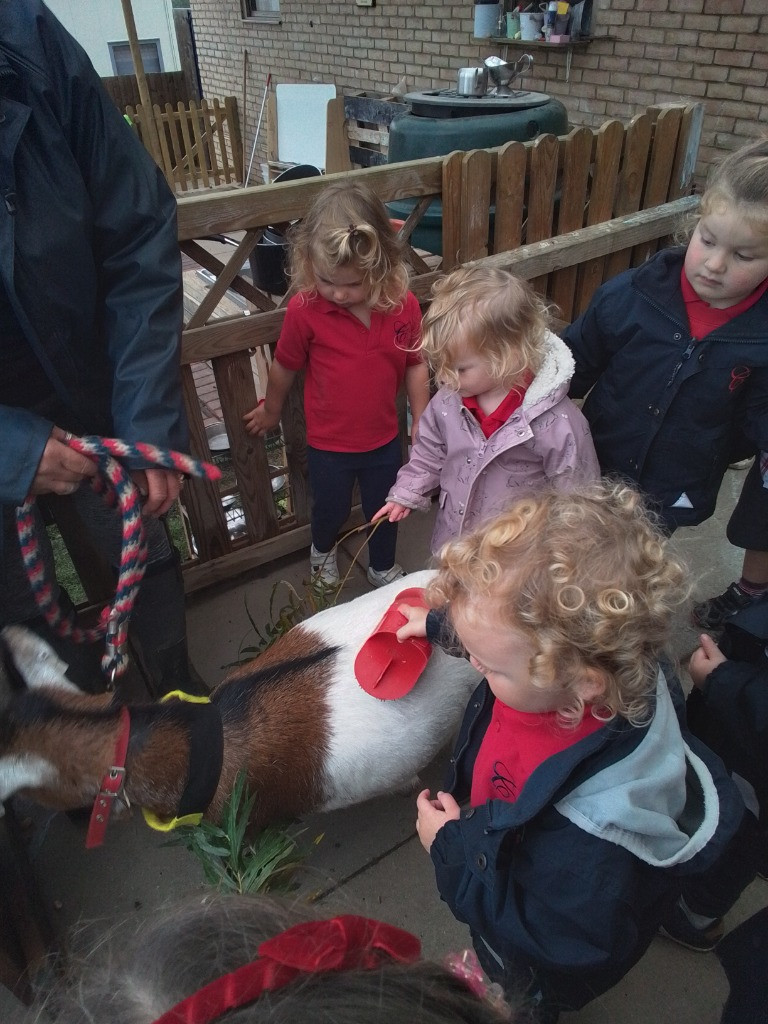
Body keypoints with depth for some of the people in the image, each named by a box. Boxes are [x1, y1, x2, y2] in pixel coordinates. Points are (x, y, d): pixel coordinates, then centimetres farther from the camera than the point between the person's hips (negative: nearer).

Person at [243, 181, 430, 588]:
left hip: (384, 439, 2)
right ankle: (322, 550, 56)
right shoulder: (304, 310, -21)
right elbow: (284, 367, -6)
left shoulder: (404, 306, -15)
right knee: (331, 509, 21)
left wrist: (421, 422, 2)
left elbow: (415, 366, -2)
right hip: (328, 444, -2)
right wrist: (271, 411, 9)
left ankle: (383, 568, 51)